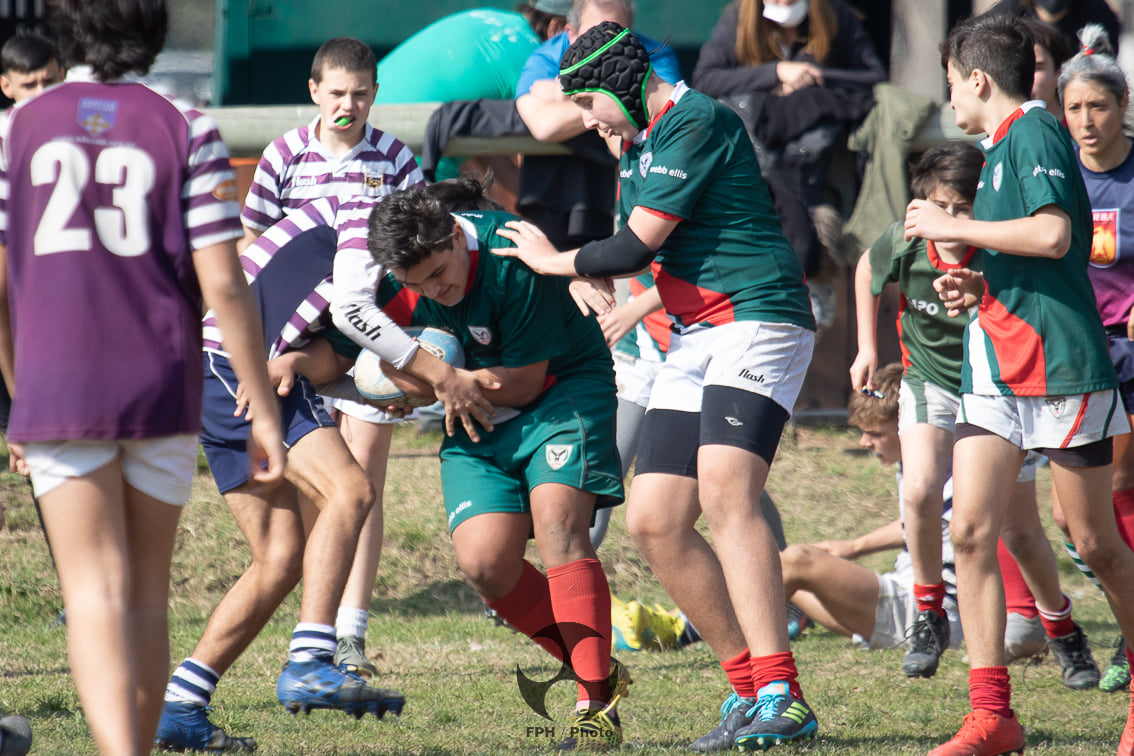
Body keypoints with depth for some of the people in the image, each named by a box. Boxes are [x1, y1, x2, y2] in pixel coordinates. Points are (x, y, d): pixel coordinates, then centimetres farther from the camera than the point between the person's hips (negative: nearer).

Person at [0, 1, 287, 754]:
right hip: (161, 390, 0)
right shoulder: (184, 130, -1)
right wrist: (264, 410, -1)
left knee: (97, 591, -6)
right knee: (147, 592, 13)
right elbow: (222, 284, -6)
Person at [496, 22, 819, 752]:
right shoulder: (640, 145, 19)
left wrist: (554, 260, 3)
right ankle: (749, 688, 6)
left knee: (726, 491, -26)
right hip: (692, 339, 10)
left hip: (757, 322, -10)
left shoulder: (697, 122, -12)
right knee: (654, 520, 1)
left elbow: (636, 247, -12)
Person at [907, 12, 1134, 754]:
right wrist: (976, 286, 11)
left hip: (1063, 367, -8)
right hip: (995, 369, 8)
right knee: (970, 529, -6)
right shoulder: (1003, 146, 19)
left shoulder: (1036, 132, -10)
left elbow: (1053, 235, -26)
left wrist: (953, 227, -16)